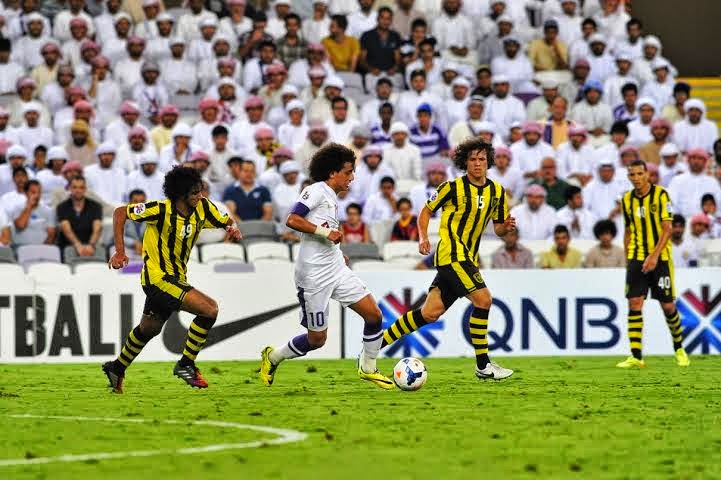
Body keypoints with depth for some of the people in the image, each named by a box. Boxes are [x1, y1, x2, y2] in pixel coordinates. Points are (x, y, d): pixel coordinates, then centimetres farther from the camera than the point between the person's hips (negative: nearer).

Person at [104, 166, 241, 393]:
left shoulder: (203, 208, -5)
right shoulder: (161, 209, -22)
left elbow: (226, 222, 10)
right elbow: (120, 213, -14)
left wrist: (233, 230, -15)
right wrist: (120, 252, -20)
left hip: (177, 278, 8)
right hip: (157, 278, -8)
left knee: (149, 328, 26)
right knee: (209, 308, -21)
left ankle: (117, 368, 47)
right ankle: (186, 365, -8)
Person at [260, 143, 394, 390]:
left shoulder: (332, 197, 15)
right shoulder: (316, 191, -12)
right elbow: (292, 220, -23)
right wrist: (325, 232, -25)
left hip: (335, 268, 9)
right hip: (314, 275, -9)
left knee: (374, 314, -1)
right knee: (317, 338, 0)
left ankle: (367, 369, 15)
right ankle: (272, 357, 23)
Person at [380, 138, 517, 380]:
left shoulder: (497, 191, 11)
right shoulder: (453, 187, -6)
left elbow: (498, 228, 17)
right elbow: (427, 210, 4)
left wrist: (505, 227, -6)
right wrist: (423, 237, -11)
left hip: (468, 257, 7)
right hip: (452, 252, -7)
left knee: (431, 313, 3)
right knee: (483, 299, -18)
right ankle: (483, 365, -11)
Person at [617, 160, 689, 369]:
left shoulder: (661, 195, -8)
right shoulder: (627, 200, 6)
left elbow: (667, 229, -12)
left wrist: (654, 255, -21)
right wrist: (627, 259, 12)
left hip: (660, 257, -3)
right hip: (636, 258, 3)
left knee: (668, 305, 2)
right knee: (634, 302, -10)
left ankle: (679, 349, 24)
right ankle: (636, 357, -11)